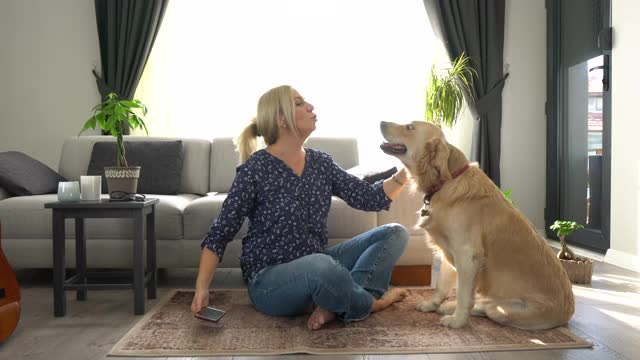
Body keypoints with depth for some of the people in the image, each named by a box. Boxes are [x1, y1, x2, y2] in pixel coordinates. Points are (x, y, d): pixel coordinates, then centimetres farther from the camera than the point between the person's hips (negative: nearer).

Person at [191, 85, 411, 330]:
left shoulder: (320, 162, 5)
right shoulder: (255, 169, -13)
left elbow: (370, 198, 2)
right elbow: (220, 233, -8)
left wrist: (405, 173, -9)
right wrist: (202, 288, -15)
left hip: (316, 266, 7)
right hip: (269, 281, -6)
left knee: (395, 233, -3)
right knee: (322, 266, -40)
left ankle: (336, 305, -19)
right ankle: (371, 303, -7)